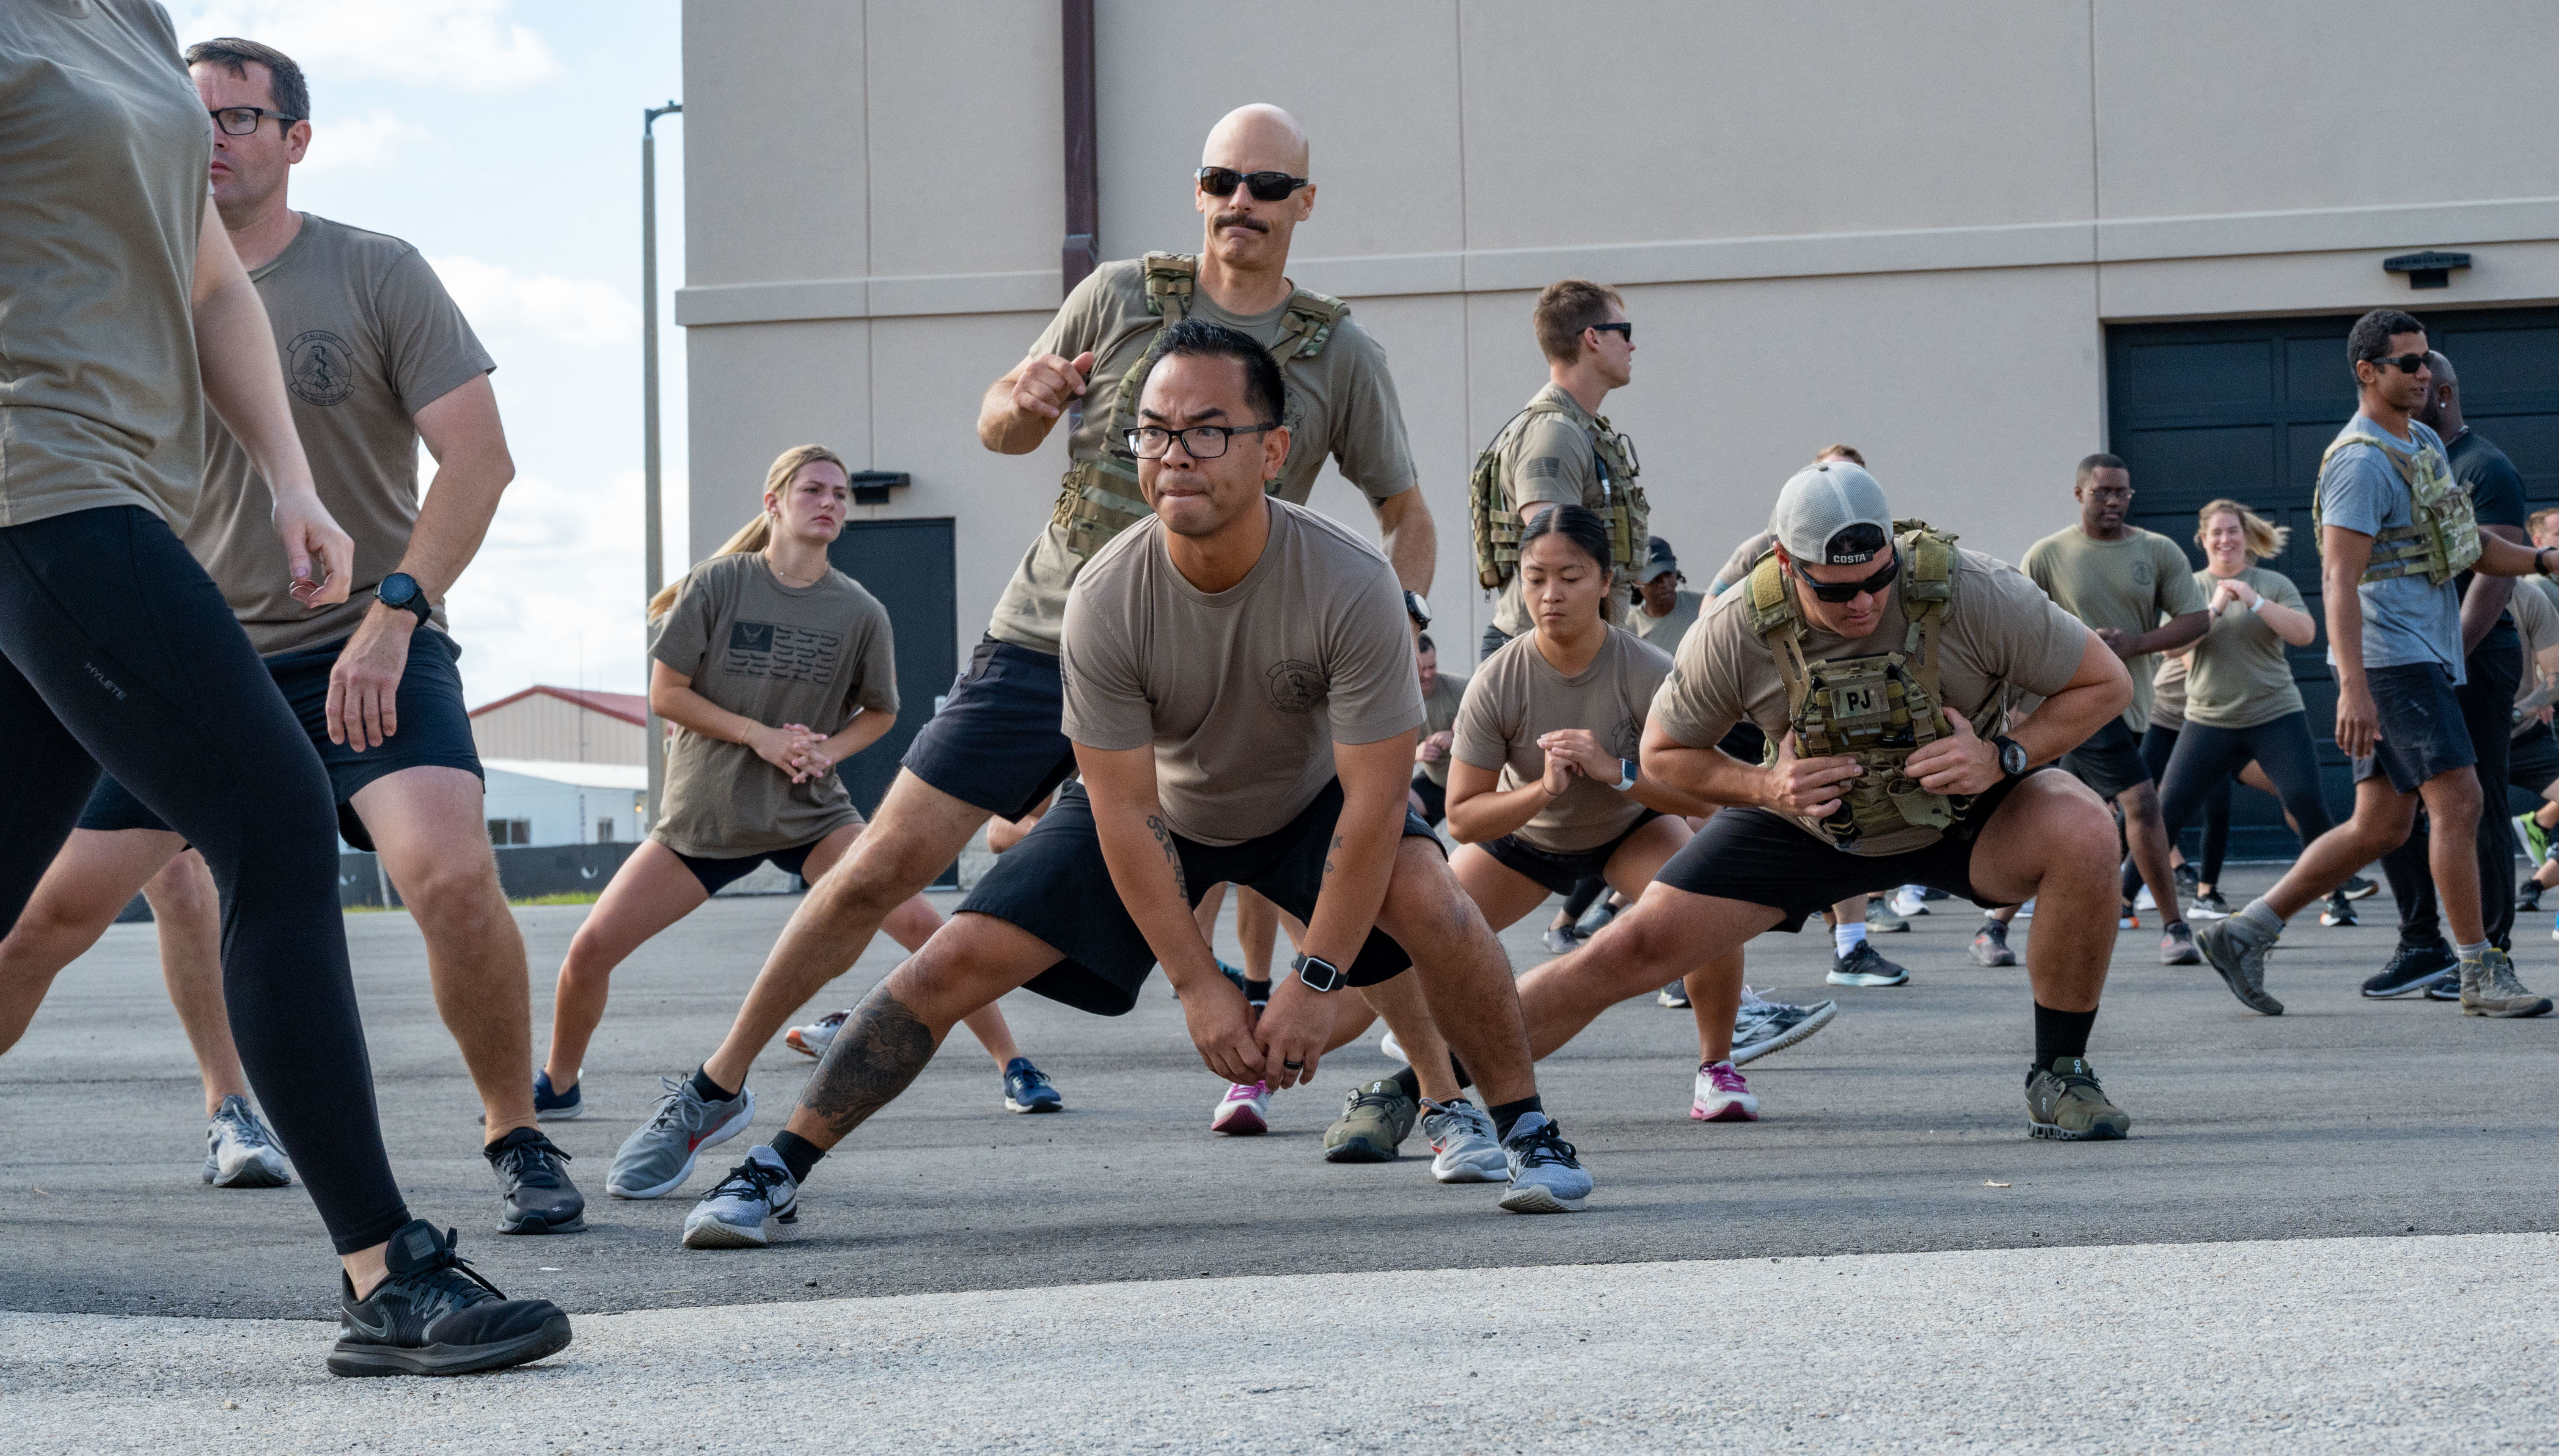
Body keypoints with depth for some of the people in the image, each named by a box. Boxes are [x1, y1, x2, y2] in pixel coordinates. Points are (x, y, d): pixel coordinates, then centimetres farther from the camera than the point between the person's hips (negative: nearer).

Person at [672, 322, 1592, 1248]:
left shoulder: (1351, 584, -32)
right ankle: (778, 1170, -1)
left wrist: (1317, 980, -27)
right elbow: (1126, 814, -21)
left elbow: (1375, 797, -27)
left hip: (1310, 801, 0)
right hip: (1157, 805, 1)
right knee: (960, 957, -14)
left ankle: (1525, 1130, -6)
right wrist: (1198, 985, -22)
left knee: (1430, 900, -29)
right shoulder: (1104, 601, -29)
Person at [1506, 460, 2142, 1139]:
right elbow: (1663, 754, -7)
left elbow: (2107, 683, -15)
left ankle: (2059, 1079, -15)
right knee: (1636, 948, -10)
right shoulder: (1737, 630, -24)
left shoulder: (1970, 593, -28)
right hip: (1807, 822, 1)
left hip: (1961, 814, 0)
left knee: (2083, 833, -31)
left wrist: (2003, 757, -30)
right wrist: (1765, 786, -25)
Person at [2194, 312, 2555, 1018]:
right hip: (2392, 658, -10)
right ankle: (2481, 974, -4)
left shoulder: (2426, 444, 17)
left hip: (2425, 653, 10)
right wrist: (2353, 687, -29)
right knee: (2459, 801, -10)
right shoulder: (2361, 462, -14)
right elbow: (2340, 579, -21)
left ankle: (2244, 933, 11)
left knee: (2381, 825, 7)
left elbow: (2464, 543, 25)